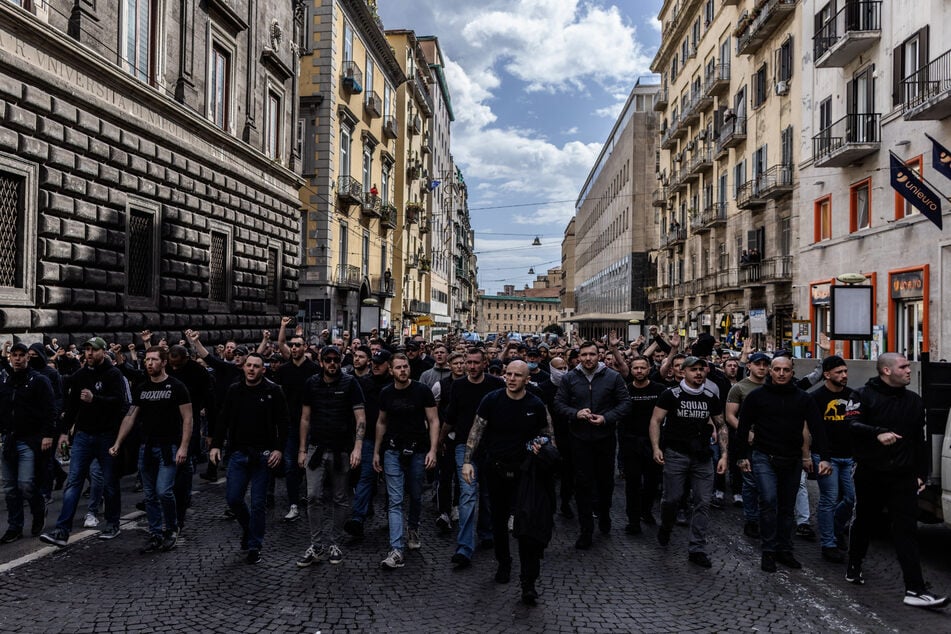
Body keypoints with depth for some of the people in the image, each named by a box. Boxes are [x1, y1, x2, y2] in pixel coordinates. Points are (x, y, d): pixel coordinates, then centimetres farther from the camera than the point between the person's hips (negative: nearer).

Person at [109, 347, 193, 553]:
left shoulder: (176, 387, -6)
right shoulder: (141, 389, 9)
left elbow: (187, 418, -8)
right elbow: (130, 417, 11)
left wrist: (183, 447, -15)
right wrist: (117, 443, 2)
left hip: (168, 448, -5)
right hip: (146, 448, 5)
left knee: (164, 491, -12)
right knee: (150, 495, 8)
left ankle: (171, 530, 10)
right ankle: (155, 534, 19)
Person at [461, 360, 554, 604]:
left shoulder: (536, 405, -5)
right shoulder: (492, 399, -8)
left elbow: (547, 432, 11)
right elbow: (476, 430, -5)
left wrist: (540, 443, -12)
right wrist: (467, 460, -13)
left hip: (524, 470, -1)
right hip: (496, 469, 1)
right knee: (499, 520, 15)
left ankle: (528, 582, -3)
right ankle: (503, 563, 38)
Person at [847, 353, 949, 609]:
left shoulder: (914, 401, 10)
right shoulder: (864, 395, -4)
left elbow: (920, 440, 13)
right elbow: (851, 424, -17)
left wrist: (921, 473, 10)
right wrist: (878, 433, -30)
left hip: (903, 476, 3)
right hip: (870, 474, -2)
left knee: (907, 530, -4)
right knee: (863, 523, 12)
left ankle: (915, 590, -6)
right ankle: (854, 568, 32)